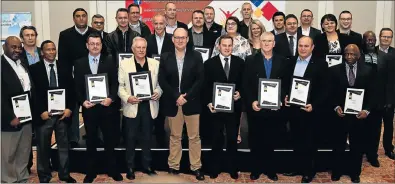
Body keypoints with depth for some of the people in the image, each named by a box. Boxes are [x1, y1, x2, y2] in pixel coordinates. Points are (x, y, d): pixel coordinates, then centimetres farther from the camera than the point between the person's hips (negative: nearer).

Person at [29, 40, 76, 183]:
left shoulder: (64, 68, 6)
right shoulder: (34, 69, -1)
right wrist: (41, 112, -11)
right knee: (43, 147, 8)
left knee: (63, 145, 11)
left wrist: (69, 108, -5)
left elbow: (71, 90, 6)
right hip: (44, 114, -2)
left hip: (62, 113, 2)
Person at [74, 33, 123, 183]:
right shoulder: (79, 63, 6)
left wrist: (111, 98, -16)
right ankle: (90, 172, 23)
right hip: (88, 108, 1)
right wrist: (82, 101, -12)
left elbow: (115, 83, -1)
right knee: (91, 141, 11)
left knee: (110, 140, 8)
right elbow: (77, 86, 3)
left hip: (106, 107, -1)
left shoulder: (109, 62, 3)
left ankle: (112, 170, 22)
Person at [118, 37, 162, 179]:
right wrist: (127, 97, -18)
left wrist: (158, 92, -12)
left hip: (149, 106, 2)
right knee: (131, 138, 6)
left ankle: (147, 165, 26)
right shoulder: (124, 64, 0)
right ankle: (130, 167, 19)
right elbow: (120, 85, -1)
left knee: (147, 138, 12)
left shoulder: (155, 64, 7)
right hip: (132, 107, -2)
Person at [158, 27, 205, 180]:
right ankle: (173, 165, 23)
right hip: (172, 103, 1)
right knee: (175, 136, 12)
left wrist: (187, 96, -14)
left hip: (191, 102, -1)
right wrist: (176, 96, -12)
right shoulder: (165, 57, 3)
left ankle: (196, 167, 15)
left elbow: (200, 79, -5)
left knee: (194, 137, 5)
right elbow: (162, 81, -2)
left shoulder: (196, 56, 0)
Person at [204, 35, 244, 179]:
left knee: (232, 139, 10)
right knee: (217, 139, 11)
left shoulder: (240, 62, 3)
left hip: (234, 107, 1)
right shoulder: (209, 63, -1)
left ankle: (232, 168, 25)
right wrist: (208, 103, -11)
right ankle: (215, 168, 24)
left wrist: (240, 93, -12)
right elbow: (206, 86, -2)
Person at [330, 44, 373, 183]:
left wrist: (366, 110, -11)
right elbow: (331, 92, -1)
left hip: (359, 114, 1)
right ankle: (336, 172, 28)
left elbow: (371, 93, 1)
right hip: (341, 114, -1)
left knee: (357, 146, 12)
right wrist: (336, 107, -14)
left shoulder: (367, 70, 1)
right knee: (339, 145, 12)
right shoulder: (335, 70, -1)